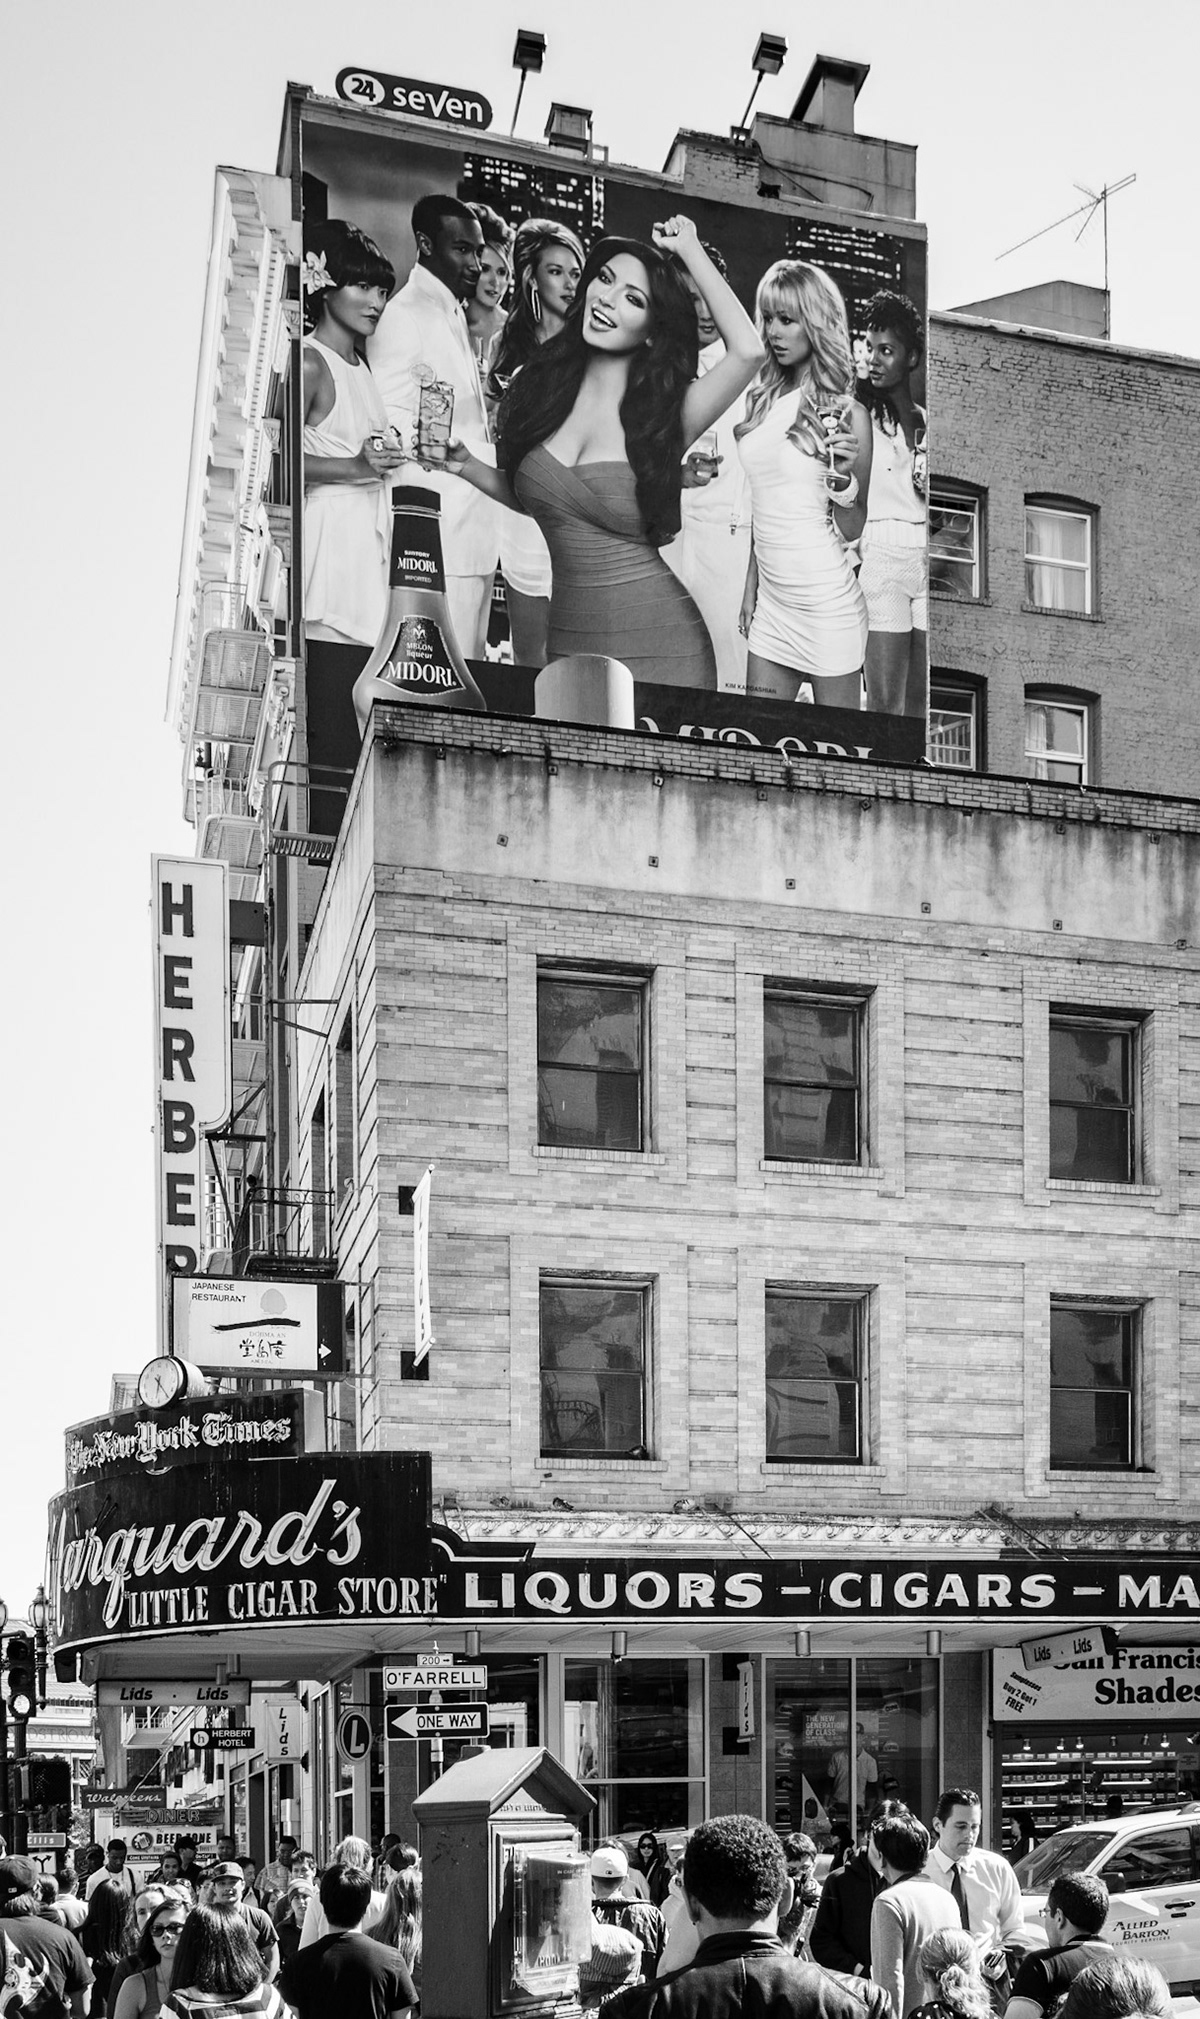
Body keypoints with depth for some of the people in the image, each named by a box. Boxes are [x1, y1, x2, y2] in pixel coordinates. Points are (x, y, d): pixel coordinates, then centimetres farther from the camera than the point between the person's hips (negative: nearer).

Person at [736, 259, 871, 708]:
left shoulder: (846, 414, -9)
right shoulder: (763, 402, 7)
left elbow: (851, 530, -7)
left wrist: (843, 476, -25)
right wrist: (752, 585, 17)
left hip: (827, 604, -6)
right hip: (771, 602, 6)